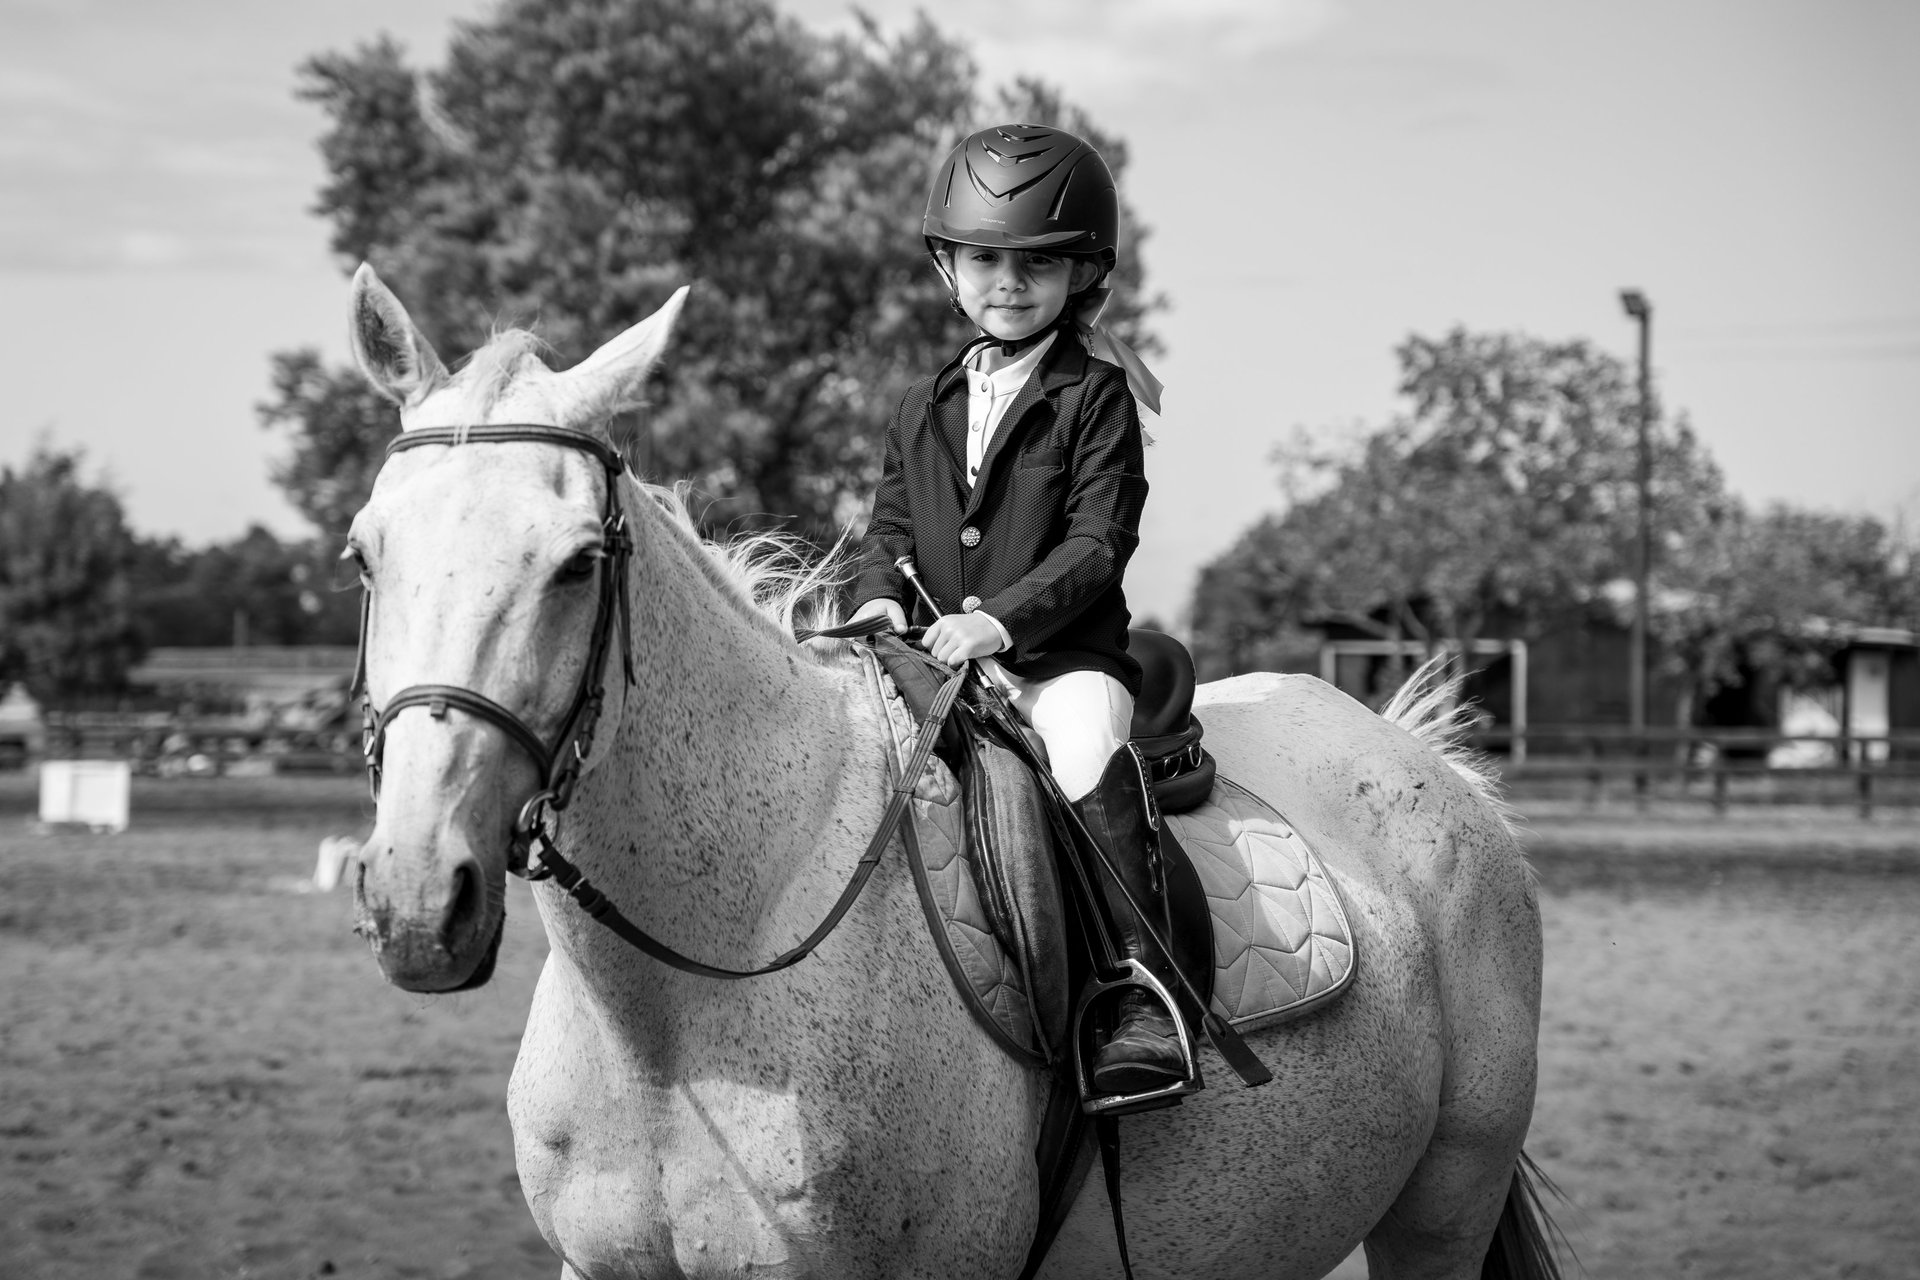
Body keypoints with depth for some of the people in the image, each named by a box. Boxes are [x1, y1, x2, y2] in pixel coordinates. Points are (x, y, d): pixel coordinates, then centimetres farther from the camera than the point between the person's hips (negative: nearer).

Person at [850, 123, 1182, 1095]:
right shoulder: (922, 411, 18)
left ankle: (1146, 993, -35)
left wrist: (1001, 618, -20)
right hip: (933, 657, 6)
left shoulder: (1095, 396, 1)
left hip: (1064, 655, -5)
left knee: (1092, 753, -33)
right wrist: (879, 599, -7)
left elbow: (1099, 542, -8)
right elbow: (888, 528, 17)